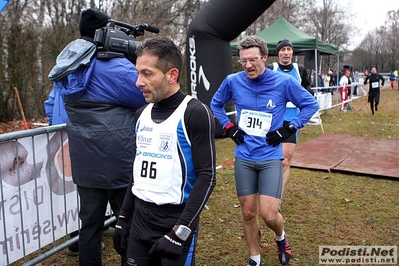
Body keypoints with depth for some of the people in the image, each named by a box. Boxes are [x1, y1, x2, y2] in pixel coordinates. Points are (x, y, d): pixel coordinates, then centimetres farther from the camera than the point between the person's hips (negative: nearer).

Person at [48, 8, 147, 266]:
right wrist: (136, 58, 0)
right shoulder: (113, 65, -16)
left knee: (90, 222, 16)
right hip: (117, 161, -6)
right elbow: (146, 94, -13)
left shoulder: (68, 68, 8)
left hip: (84, 162, 7)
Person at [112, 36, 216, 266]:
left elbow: (207, 177, -16)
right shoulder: (142, 114, 6)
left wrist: (180, 231, -19)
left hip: (176, 219, -6)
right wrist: (124, 218, 14)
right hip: (140, 219, 6)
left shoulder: (195, 113, -14)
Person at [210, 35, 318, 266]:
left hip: (270, 157, -2)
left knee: (269, 215, -7)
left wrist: (290, 129, -5)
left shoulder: (284, 82, -10)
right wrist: (229, 127, 3)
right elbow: (216, 104, 16)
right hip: (243, 158, 3)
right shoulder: (233, 81, -4)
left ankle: (281, 237, 30)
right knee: (248, 213, 11)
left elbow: (311, 105, 3)